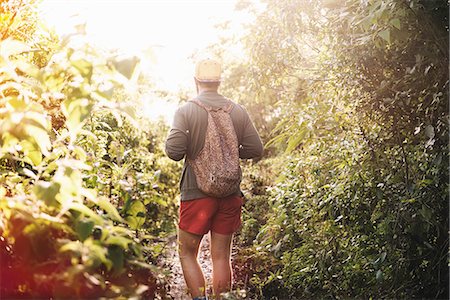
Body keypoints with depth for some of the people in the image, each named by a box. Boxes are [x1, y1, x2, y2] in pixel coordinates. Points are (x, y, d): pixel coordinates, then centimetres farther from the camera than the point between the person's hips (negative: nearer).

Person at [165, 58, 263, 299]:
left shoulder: (186, 110, -8)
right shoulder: (238, 111, 2)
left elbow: (173, 150, -17)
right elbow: (255, 150, 1)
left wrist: (190, 152, 4)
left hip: (197, 193, -3)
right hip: (230, 194, 3)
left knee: (187, 253, 12)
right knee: (221, 256, 13)